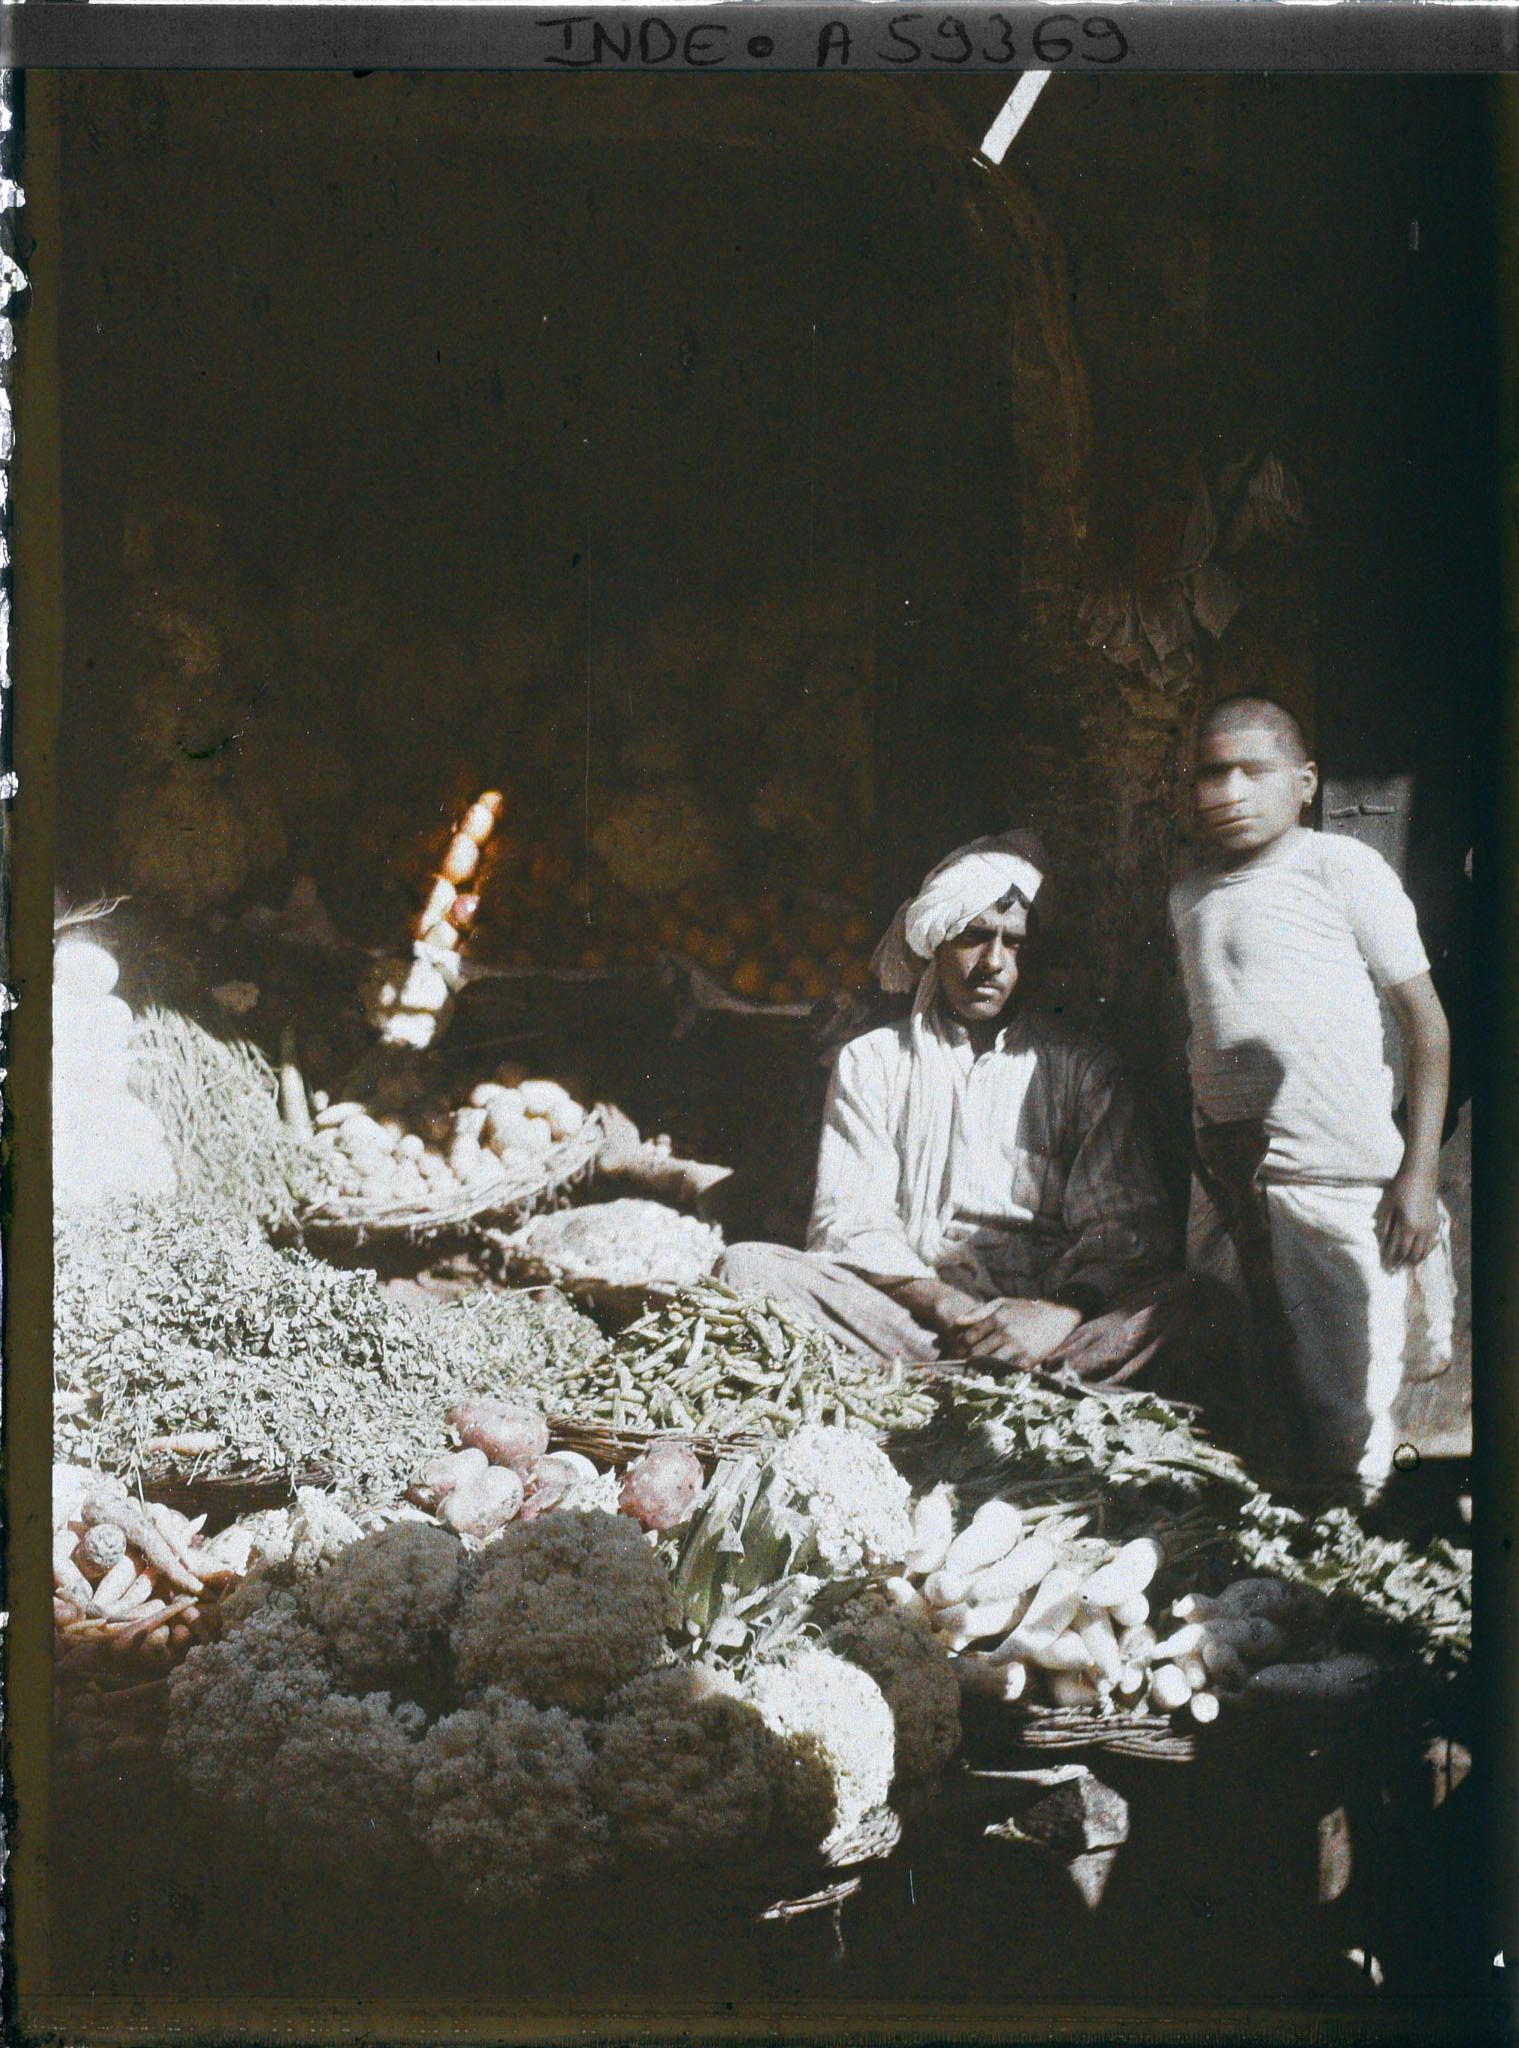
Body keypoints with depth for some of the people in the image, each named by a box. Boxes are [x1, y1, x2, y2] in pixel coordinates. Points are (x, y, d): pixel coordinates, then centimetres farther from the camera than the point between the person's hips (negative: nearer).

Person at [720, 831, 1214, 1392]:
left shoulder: (1080, 1071, 16)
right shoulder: (870, 1062, 16)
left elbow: (1125, 1227, 5)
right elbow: (848, 1221, 4)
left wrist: (1065, 1312, -18)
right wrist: (948, 1306, -15)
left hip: (1041, 1313, 0)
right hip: (908, 1309, 0)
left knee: (1186, 1303, -30)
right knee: (746, 1267, -26)